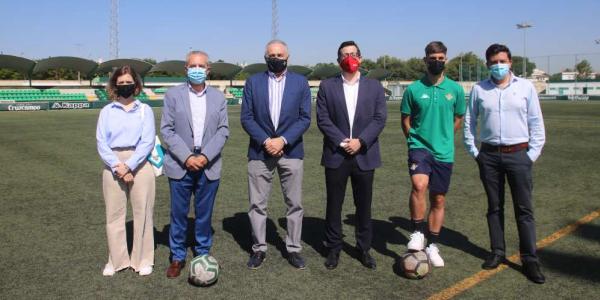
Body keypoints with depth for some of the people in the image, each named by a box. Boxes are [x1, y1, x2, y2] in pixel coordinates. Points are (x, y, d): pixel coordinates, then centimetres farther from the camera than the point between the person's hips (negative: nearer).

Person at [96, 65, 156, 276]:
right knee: (114, 214, 6)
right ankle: (117, 260, 21)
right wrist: (117, 166, -12)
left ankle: (143, 260, 16)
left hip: (139, 165, -1)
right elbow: (101, 142, 0)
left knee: (142, 212, 3)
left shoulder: (144, 110, 4)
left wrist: (129, 165, -14)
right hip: (113, 166, 2)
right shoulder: (107, 111, 8)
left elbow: (147, 142, -5)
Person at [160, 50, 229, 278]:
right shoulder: (173, 95, 2)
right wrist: (186, 157, -13)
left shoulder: (218, 97, 7)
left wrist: (205, 156, -12)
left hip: (209, 166, 1)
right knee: (178, 214, 6)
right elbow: (166, 130, -4)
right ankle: (177, 257, 21)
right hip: (180, 165, -1)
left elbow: (223, 131, 1)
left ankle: (203, 254, 26)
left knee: (204, 214, 10)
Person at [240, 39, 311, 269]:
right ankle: (259, 249, 20)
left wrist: (283, 140, -12)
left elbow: (305, 118, -1)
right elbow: (246, 117, 0)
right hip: (260, 151, 0)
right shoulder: (253, 82, 6)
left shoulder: (300, 82, 5)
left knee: (294, 204, 6)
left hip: (291, 151, 0)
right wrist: (265, 141, -12)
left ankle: (293, 249, 20)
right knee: (257, 204, 5)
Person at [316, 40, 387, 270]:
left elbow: (380, 118, 0)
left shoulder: (374, 86, 8)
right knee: (334, 205, 6)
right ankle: (333, 249, 19)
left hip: (364, 155, 1)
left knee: (364, 205, 9)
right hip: (336, 155, -1)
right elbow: (323, 119, -2)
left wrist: (360, 141, -13)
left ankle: (364, 249, 23)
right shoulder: (327, 86, 5)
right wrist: (342, 142, -13)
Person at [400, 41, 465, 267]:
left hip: (444, 152, 2)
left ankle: (432, 246, 25)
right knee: (419, 186, -28)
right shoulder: (414, 89, -3)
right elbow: (406, 120, 7)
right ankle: (417, 233, -9)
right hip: (419, 148, -2)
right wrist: (416, 140, 6)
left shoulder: (455, 89, 1)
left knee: (438, 200, 9)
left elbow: (457, 119, 14)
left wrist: (442, 139, 13)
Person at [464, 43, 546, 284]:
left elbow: (536, 123, 4)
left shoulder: (525, 87, 2)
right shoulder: (479, 89, 4)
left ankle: (529, 260, 9)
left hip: (518, 154, -1)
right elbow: (469, 121, 9)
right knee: (494, 207, 11)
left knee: (524, 209, 1)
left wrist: (533, 154, -2)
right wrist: (473, 151, 4)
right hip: (489, 155, 1)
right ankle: (498, 252, 23)